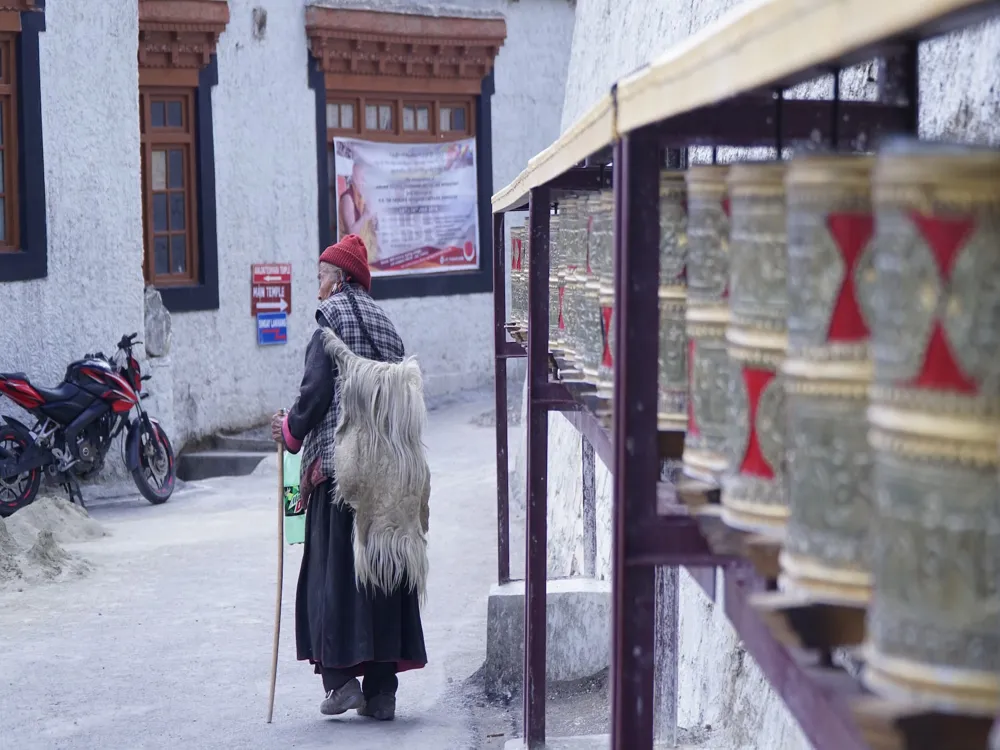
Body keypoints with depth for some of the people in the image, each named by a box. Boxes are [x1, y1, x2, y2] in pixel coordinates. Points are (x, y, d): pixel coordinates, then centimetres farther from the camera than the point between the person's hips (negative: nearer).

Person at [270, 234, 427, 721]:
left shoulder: (333, 315, -4)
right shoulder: (384, 323, 16)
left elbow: (319, 386, -11)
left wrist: (292, 428, 4)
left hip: (338, 459, -6)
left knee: (333, 567, -1)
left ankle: (342, 676, -8)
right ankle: (381, 690, 7)